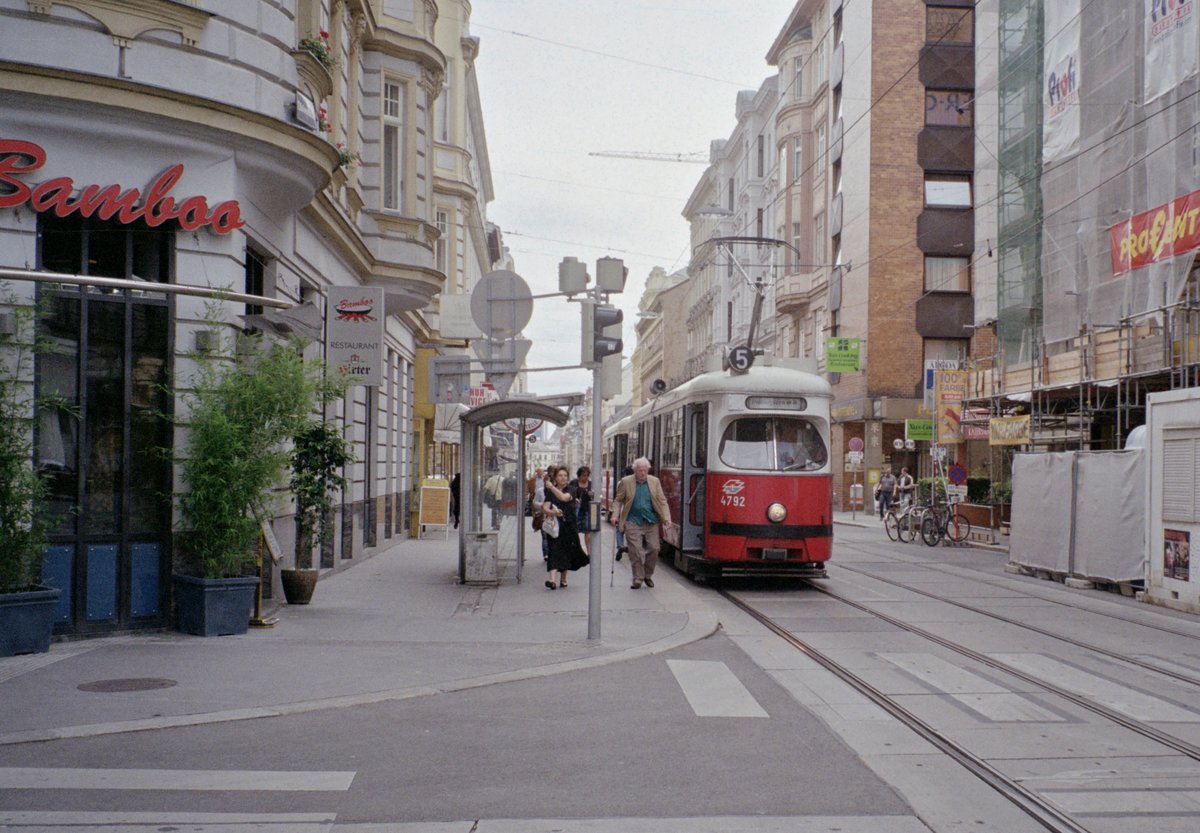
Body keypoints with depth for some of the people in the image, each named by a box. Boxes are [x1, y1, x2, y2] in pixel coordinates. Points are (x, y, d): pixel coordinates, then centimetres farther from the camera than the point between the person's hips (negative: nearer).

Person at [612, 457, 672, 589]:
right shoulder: (625, 482, 0)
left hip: (651, 522, 2)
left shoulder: (655, 482, 6)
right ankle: (638, 579, 5)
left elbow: (662, 501, 6)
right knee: (635, 551, -5)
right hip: (633, 522, -2)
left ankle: (648, 576, 20)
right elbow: (618, 500, 7)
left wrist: (666, 518, -5)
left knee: (653, 549, 0)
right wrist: (616, 516, -5)